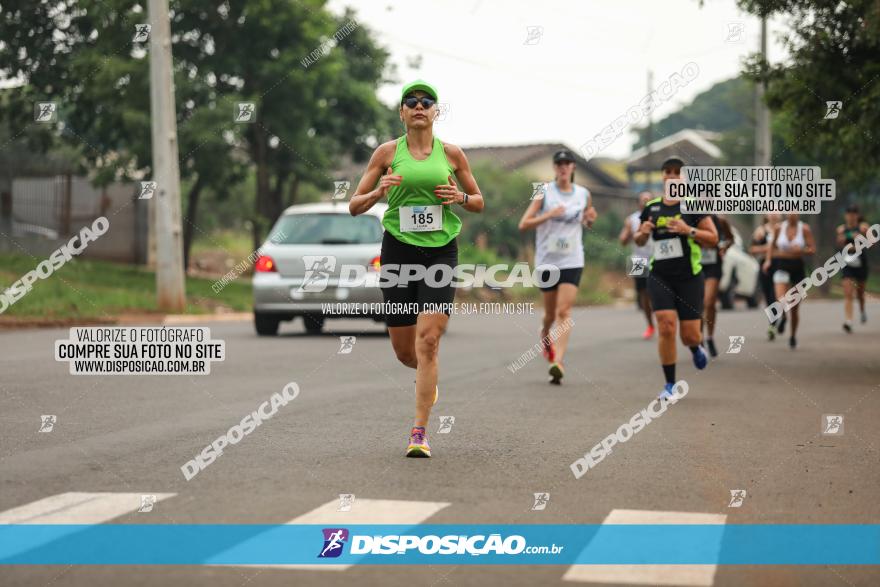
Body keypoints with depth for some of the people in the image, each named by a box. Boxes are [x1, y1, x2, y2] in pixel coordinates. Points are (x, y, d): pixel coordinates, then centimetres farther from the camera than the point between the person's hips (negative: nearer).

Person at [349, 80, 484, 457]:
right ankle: (428, 378, 43)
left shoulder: (451, 154, 6)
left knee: (428, 340, -15)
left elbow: (479, 202, 17)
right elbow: (354, 206, 6)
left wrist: (461, 197, -5)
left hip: (441, 251, -1)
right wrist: (379, 191, -14)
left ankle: (419, 433, -12)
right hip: (398, 249, 1)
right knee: (404, 351, 5)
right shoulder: (387, 152, 4)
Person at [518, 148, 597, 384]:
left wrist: (590, 219, 0)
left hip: (572, 261, 0)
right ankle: (545, 338, 45)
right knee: (550, 313, 12)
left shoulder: (583, 194, 6)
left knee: (564, 311, -14)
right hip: (547, 259, 0)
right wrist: (548, 215, -18)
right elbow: (523, 224, -5)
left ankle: (558, 362, -19)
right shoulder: (544, 192, -2)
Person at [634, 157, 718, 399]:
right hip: (660, 277, 2)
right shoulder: (651, 208, 8)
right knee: (666, 327, -13)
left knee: (689, 334, -1)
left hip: (689, 277, -2)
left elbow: (713, 238, -3)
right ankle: (670, 384, 0)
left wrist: (688, 230, -18)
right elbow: (639, 240, 20)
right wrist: (643, 232, -3)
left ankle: (696, 347, 39)